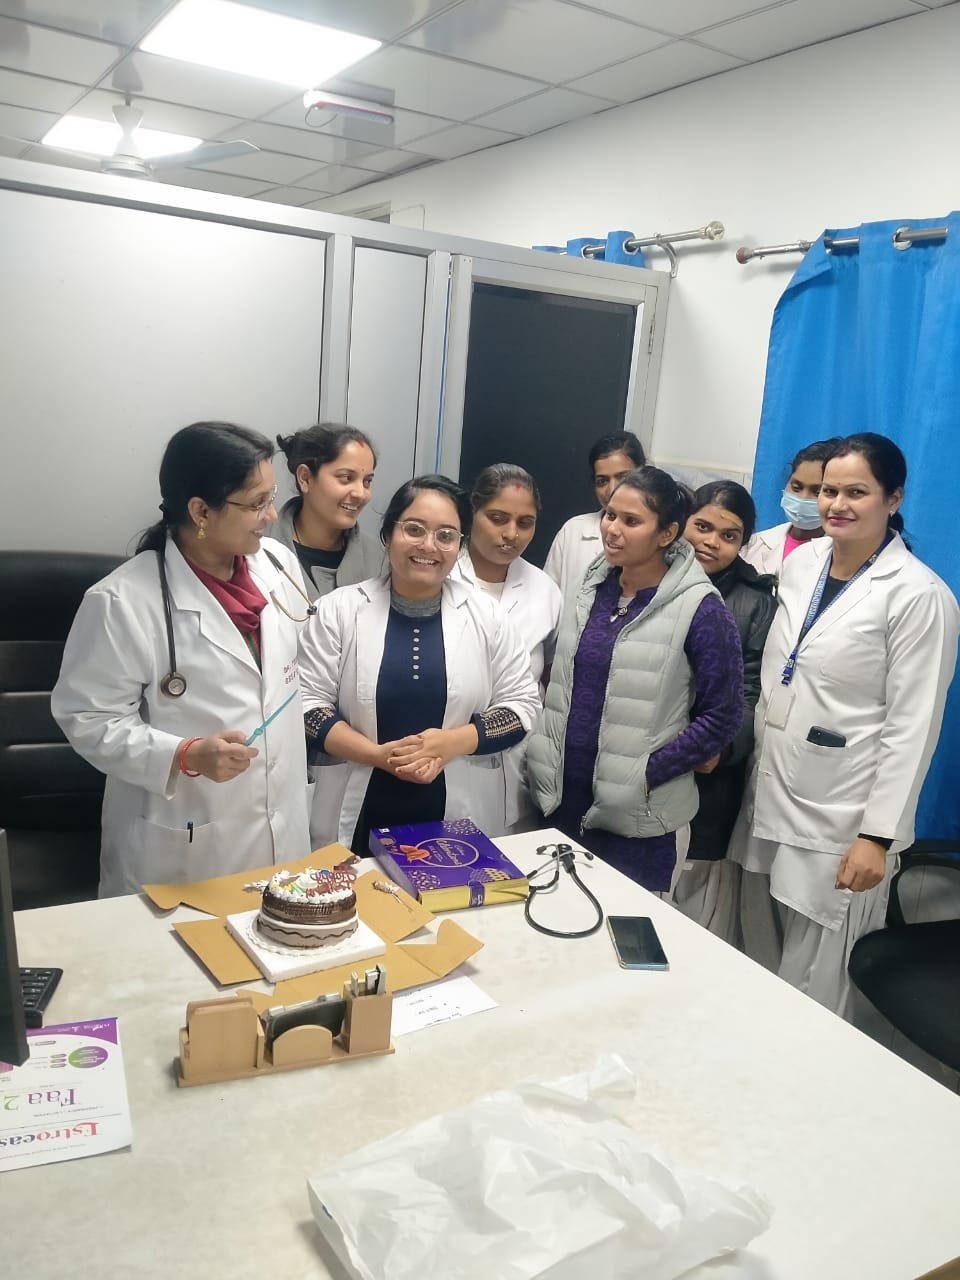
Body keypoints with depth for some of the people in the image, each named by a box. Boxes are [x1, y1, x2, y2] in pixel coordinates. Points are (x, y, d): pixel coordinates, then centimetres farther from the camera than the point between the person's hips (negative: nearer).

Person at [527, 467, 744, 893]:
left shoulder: (699, 608, -12)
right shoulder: (591, 588, 5)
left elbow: (722, 716, -11)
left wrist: (647, 773, -15)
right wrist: (545, 756, 5)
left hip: (636, 819, -5)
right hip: (562, 802, 6)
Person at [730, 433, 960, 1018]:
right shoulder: (801, 562, 5)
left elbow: (913, 727, -14)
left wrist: (878, 835, -14)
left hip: (840, 820, -6)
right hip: (770, 797, 6)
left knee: (815, 985, 6)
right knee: (759, 962, 18)